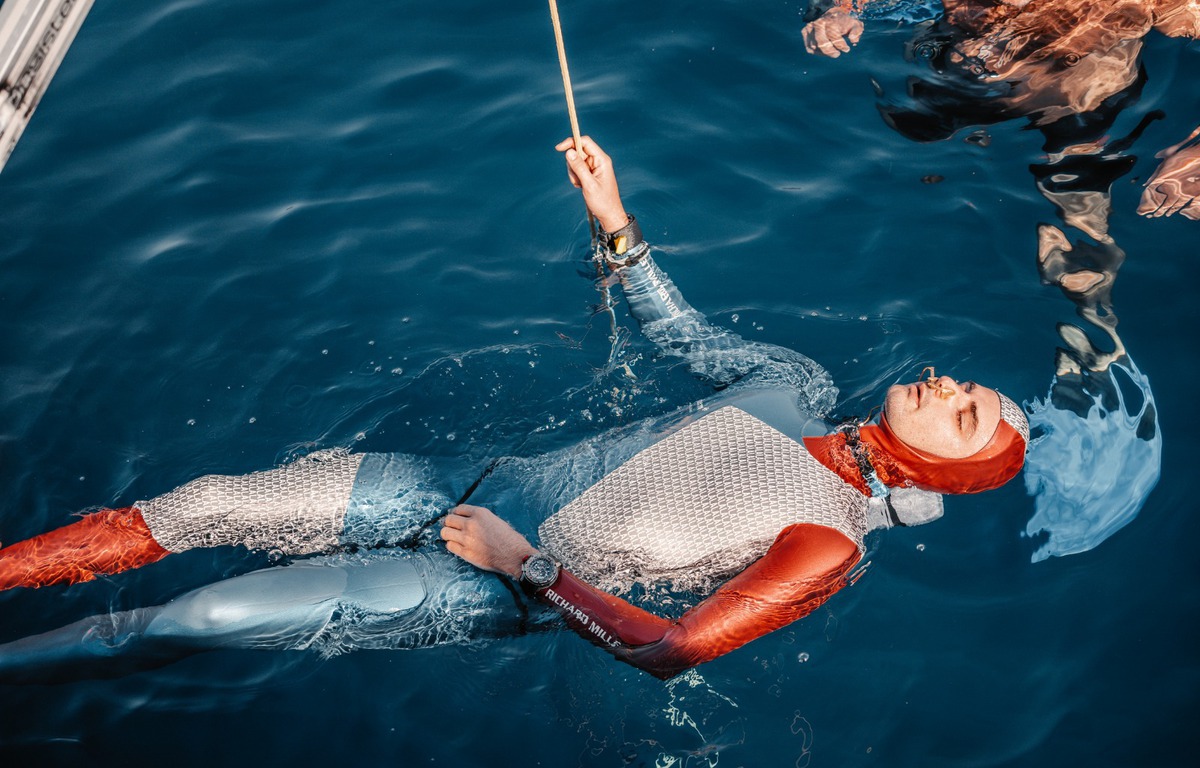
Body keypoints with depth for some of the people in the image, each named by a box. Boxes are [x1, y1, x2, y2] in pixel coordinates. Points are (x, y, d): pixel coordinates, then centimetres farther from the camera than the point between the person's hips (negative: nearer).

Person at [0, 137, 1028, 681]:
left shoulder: (830, 542, -12)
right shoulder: (803, 388, 7)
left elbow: (672, 651, -18)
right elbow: (686, 334, 17)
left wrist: (525, 564, -21)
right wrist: (616, 222, 5)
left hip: (492, 592, -5)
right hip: (476, 488, 6)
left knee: (199, 617, -10)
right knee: (210, 505, -1)